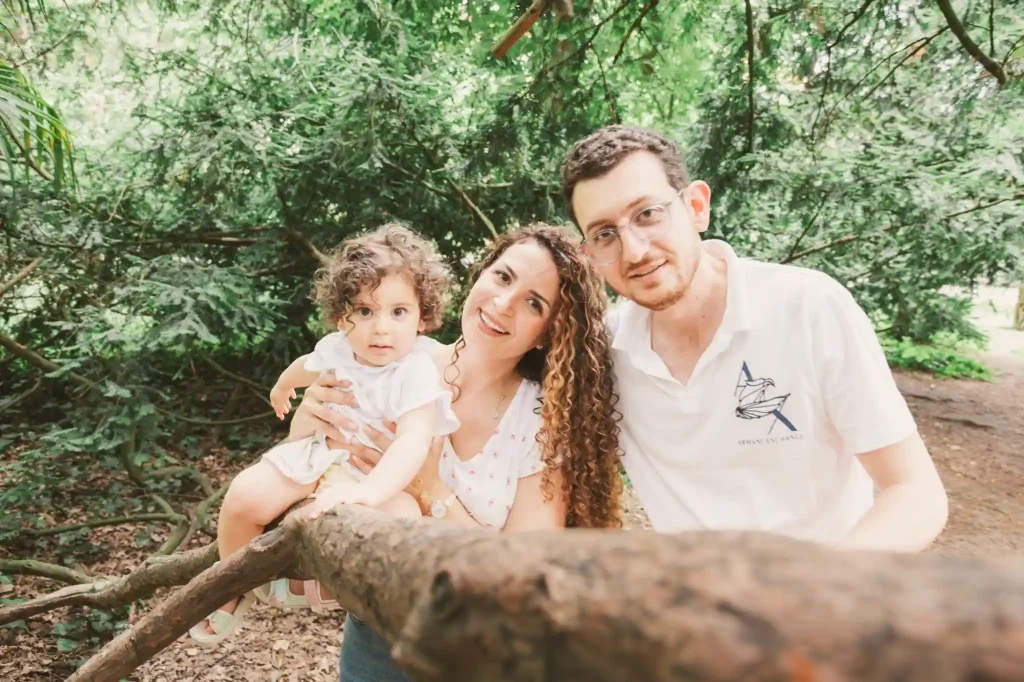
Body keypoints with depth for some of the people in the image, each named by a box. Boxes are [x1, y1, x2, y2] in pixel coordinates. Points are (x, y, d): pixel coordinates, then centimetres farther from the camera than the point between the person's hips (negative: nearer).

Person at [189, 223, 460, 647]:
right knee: (246, 495, -16)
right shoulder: (336, 347, -8)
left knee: (403, 519, -35)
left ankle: (305, 584, -9)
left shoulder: (416, 373, -27)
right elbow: (310, 366, 19)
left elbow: (414, 441, -41)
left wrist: (368, 490, -59)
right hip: (319, 455, 5)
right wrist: (283, 385, 42)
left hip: (381, 476, -4)